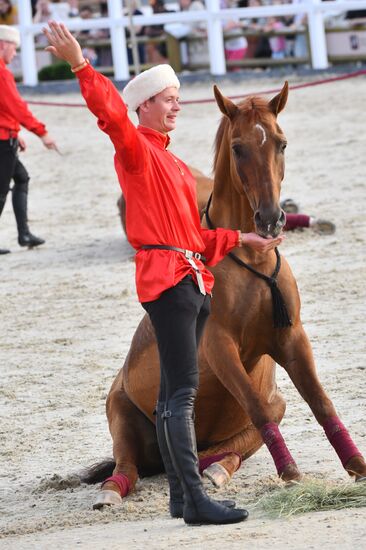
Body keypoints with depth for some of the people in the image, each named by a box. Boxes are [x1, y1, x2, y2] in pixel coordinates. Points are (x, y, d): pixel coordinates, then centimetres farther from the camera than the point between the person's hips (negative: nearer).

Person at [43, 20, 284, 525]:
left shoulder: (173, 162, 22)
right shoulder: (136, 151, -4)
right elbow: (111, 116, -25)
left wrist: (242, 239, 22)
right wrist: (80, 66, -35)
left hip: (194, 282, 9)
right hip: (166, 279, -9)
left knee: (175, 393, 11)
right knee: (182, 392, -13)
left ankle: (180, 496, 15)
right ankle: (195, 500, -16)